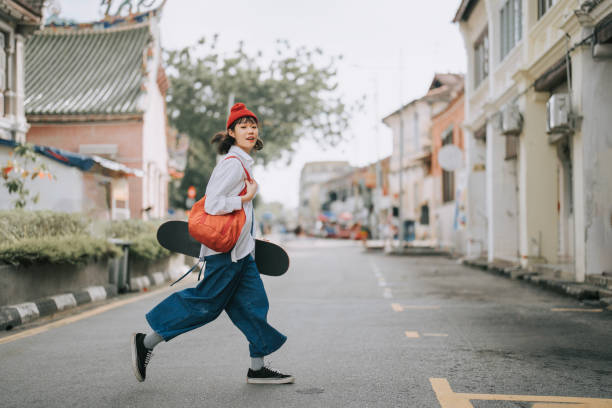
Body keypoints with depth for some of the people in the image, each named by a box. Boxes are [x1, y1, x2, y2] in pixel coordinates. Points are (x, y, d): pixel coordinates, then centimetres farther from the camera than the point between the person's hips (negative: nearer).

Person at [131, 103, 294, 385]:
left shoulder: (242, 163, 15)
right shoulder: (232, 163, -17)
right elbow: (212, 205, -24)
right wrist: (246, 198, -15)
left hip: (240, 252, 10)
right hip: (226, 250, -10)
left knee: (253, 304, 9)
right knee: (205, 303, -4)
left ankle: (257, 369, 15)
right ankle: (146, 343, 7)